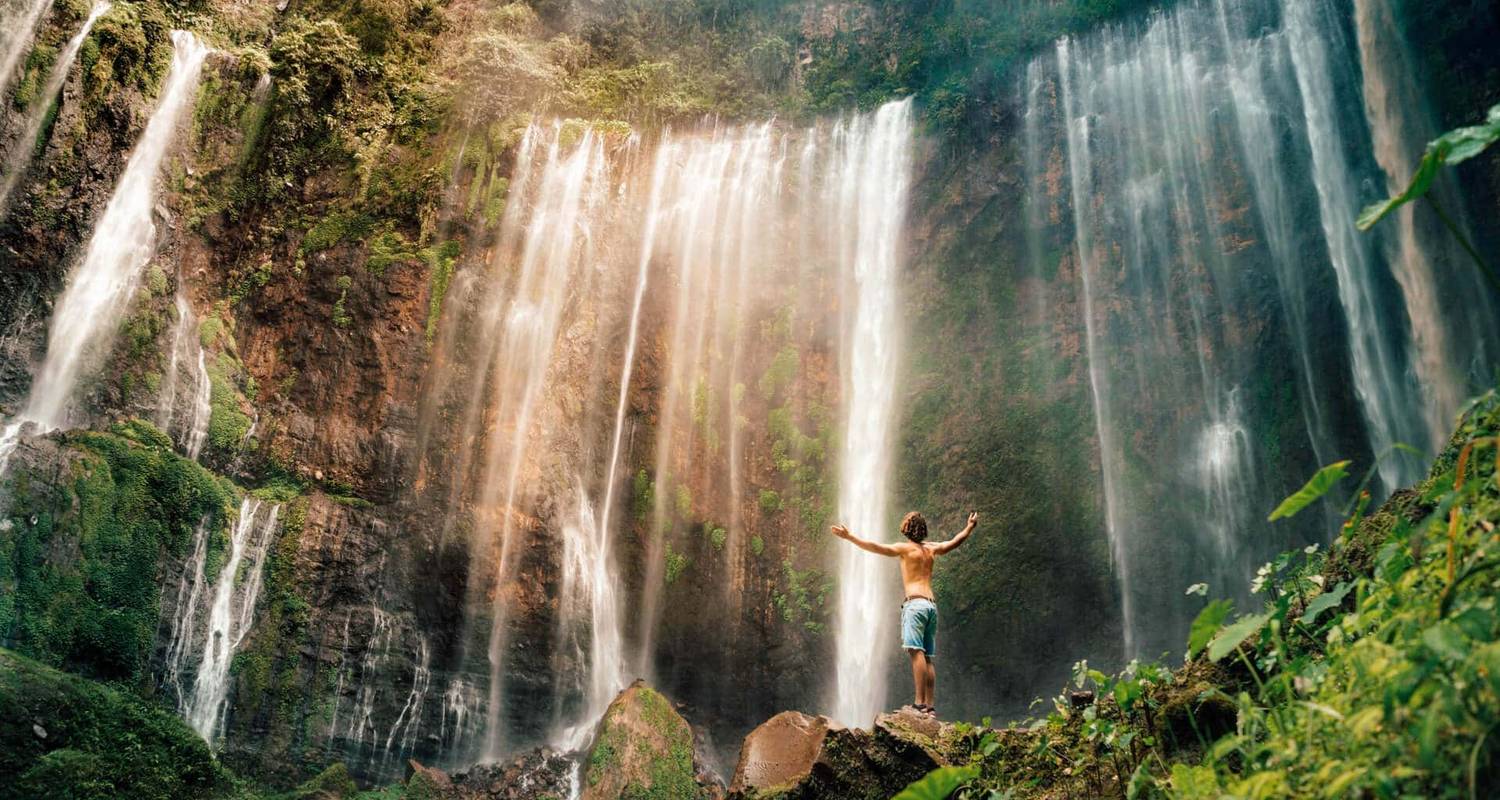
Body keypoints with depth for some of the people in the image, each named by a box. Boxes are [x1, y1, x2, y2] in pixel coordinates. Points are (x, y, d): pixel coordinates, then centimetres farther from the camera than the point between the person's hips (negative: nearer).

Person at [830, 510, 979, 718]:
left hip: (915, 603, -7)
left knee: (917, 652, -15)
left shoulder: (905, 548, 0)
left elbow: (875, 547, -12)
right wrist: (970, 526, 51)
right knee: (927, 658, 7)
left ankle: (920, 702, -24)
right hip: (931, 605, 7)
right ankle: (929, 705, 5)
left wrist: (849, 537, -11)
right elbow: (956, 542, 35)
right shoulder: (931, 548, 19)